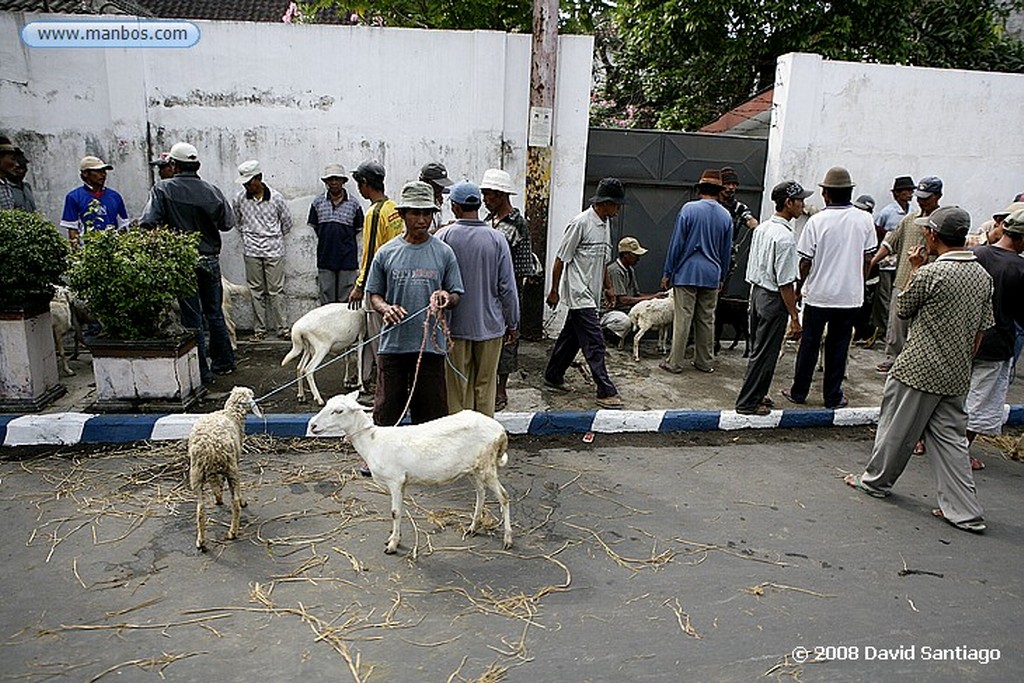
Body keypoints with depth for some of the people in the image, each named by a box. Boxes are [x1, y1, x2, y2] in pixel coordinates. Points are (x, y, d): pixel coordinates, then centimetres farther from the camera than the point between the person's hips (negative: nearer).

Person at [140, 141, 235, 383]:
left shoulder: (163, 189, -9)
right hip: (210, 260, 4)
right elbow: (228, 223, 2)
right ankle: (224, 362, 27)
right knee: (214, 313, 17)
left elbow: (148, 223, -17)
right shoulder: (210, 190, -1)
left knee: (193, 318, 3)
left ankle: (202, 372, 7)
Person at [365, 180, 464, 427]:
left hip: (431, 345, 0)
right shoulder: (386, 253, 4)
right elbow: (374, 294, 9)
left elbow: (456, 295, 7)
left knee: (431, 411, 8)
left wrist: (446, 298, -16)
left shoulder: (444, 252, 4)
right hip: (393, 344, 0)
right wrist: (385, 308, -13)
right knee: (386, 410, 6)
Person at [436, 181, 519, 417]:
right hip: (489, 324, 1)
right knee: (485, 385, 12)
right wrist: (512, 324, 8)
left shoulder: (444, 236, -8)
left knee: (457, 386, 10)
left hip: (455, 324, -1)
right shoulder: (496, 239, -6)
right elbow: (507, 287, -3)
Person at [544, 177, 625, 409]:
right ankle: (606, 392, -5)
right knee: (594, 343, -8)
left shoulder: (604, 224, 11)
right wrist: (554, 291, -9)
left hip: (590, 294, 9)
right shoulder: (580, 223, -17)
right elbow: (561, 259, -13)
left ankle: (553, 377, 30)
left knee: (571, 337, 17)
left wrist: (607, 286, 24)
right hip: (579, 294, -9)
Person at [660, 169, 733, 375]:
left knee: (682, 319, -2)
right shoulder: (726, 216, 6)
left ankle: (675, 363, 2)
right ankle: (704, 362, 20)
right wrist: (722, 277, 23)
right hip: (712, 275, 4)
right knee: (707, 319, 11)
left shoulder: (689, 209, -7)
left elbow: (676, 242, -7)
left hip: (687, 273, -4)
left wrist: (668, 272, -1)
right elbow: (727, 250, 12)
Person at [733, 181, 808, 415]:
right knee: (765, 353, 2)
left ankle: (757, 394, 31)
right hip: (773, 299, -9)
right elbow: (785, 283, -21)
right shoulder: (785, 237, -21)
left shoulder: (761, 228, 6)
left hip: (757, 292, 9)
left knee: (760, 348, 19)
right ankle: (748, 402, 11)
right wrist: (794, 317, -16)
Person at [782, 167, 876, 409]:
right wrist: (857, 281, 18)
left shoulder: (817, 221, -12)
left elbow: (805, 262, -8)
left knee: (809, 344, 10)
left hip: (818, 293, -2)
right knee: (838, 347, 11)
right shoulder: (865, 219, -3)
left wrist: (801, 285, 8)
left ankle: (799, 392, 20)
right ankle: (833, 396, 19)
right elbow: (868, 258, 3)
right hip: (850, 294, 2)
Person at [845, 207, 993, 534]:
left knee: (897, 428, 10)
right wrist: (961, 359, 20)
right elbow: (981, 328, 10)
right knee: (949, 436, 11)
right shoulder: (982, 275, 4)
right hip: (956, 375, 7)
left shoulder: (930, 273, -18)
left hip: (919, 370, -7)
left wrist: (914, 268, 3)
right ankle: (964, 511, 12)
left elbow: (902, 310, -2)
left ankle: (875, 480, 28)